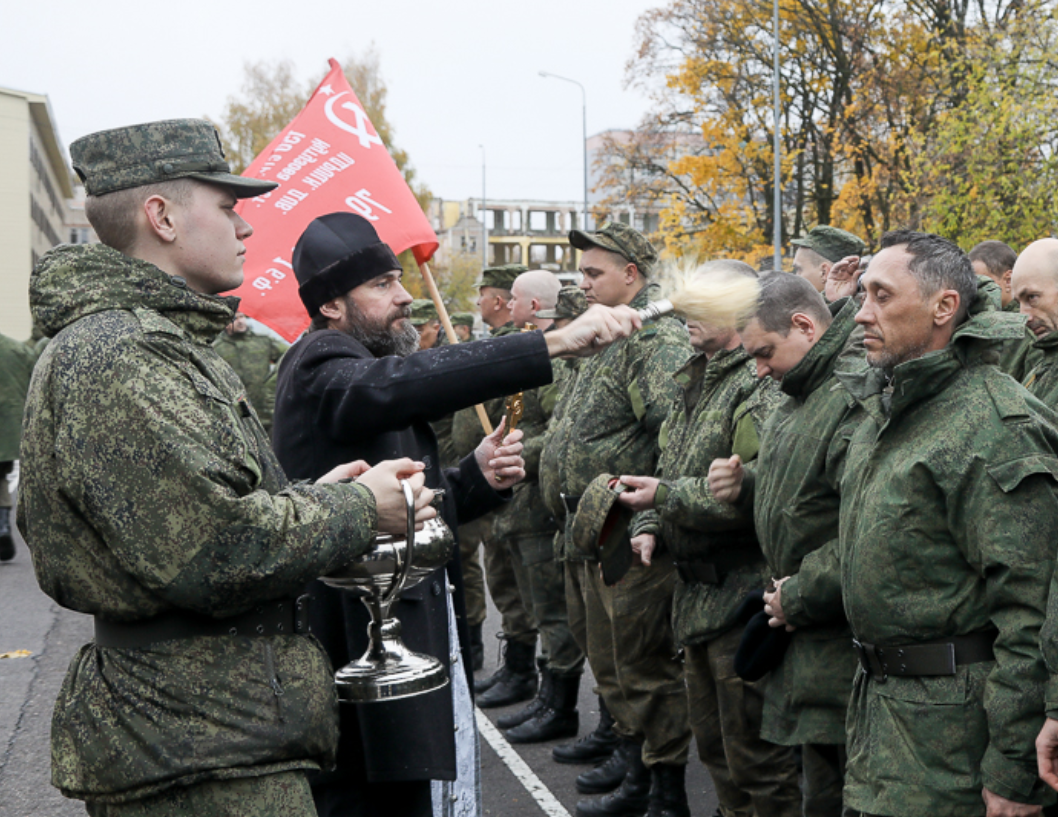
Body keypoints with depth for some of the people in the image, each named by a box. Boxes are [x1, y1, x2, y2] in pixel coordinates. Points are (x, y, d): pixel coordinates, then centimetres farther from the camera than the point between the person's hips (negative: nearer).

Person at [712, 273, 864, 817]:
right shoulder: (801, 396, 15)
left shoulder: (861, 401, -21)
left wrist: (798, 596, -19)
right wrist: (747, 488, 8)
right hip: (809, 634, 10)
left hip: (847, 647, -10)